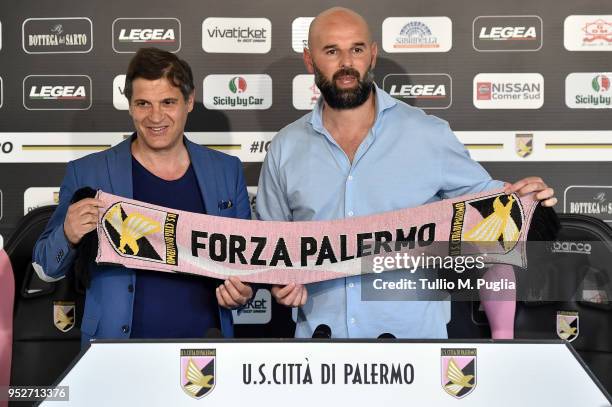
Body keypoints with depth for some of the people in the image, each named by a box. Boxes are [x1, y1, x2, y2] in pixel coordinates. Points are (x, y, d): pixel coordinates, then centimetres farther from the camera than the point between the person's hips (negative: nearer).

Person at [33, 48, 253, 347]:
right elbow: (46, 269, 10)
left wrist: (243, 291, -1)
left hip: (207, 349, 3)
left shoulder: (226, 171, 10)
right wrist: (68, 236, -10)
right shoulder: (86, 173, 4)